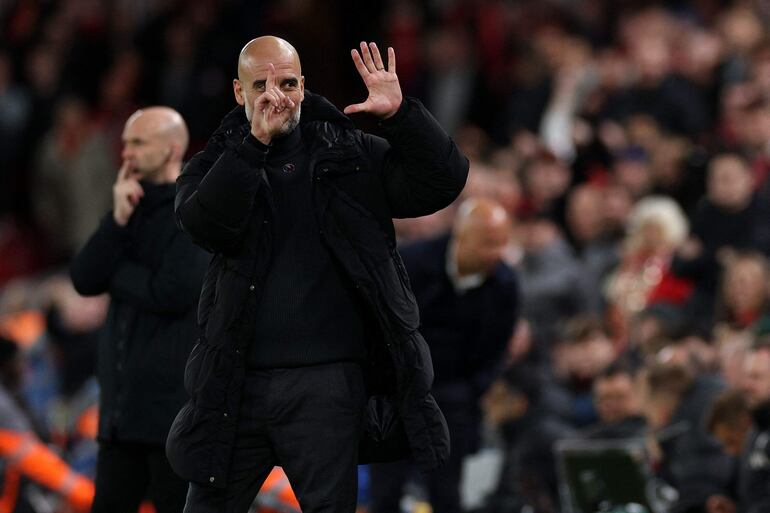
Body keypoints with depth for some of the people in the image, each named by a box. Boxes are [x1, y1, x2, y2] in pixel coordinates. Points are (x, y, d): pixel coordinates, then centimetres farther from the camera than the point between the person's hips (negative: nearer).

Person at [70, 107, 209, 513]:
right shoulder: (134, 208, 16)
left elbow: (173, 293, -19)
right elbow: (84, 279, 4)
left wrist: (118, 273, -2)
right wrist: (118, 220, -9)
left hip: (177, 400, -7)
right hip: (124, 402, 8)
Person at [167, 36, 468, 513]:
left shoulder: (351, 156, 7)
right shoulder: (218, 165, 8)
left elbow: (444, 182, 0)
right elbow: (204, 223, -13)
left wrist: (401, 113, -13)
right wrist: (256, 140, -18)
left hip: (327, 382, -1)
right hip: (237, 381, 1)